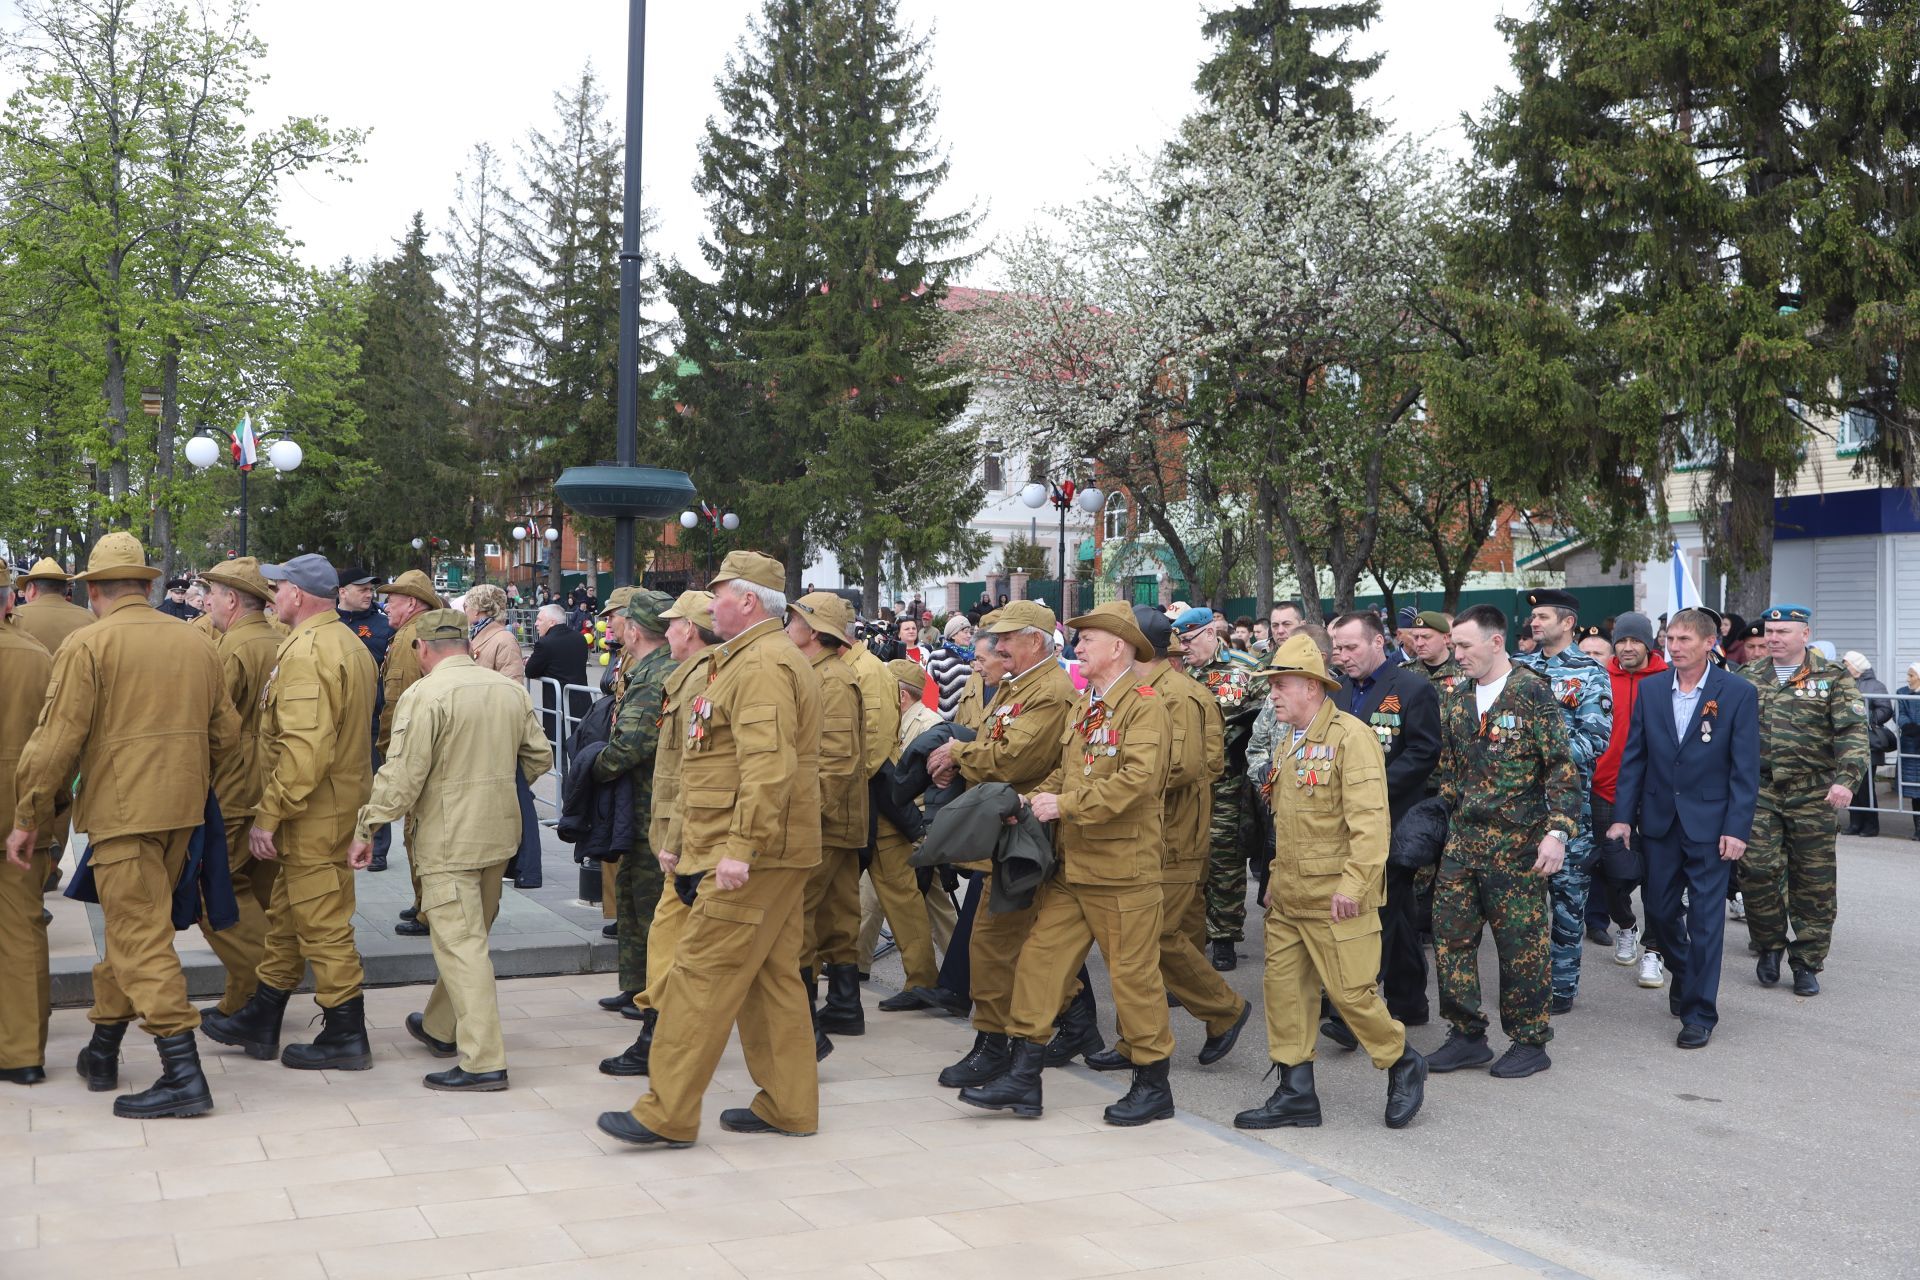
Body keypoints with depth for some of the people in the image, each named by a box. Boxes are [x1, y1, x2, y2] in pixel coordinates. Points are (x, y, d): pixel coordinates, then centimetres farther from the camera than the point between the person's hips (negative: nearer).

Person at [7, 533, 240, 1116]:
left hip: (122, 811, -7)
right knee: (129, 927, 19)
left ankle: (184, 1076, -9)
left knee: (141, 939, -5)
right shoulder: (196, 644, 11)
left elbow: (56, 740, -12)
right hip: (182, 811, 7)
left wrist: (28, 818, -3)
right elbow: (226, 732, 13)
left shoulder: (88, 644, -8)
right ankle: (102, 1054, 29)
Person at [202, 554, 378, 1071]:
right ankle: (259, 1023, 29)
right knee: (286, 917, 18)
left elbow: (304, 748, -27)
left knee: (322, 923, -2)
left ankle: (346, 1037, 7)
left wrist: (269, 814, -20)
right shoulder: (349, 644, 14)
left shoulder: (307, 650, -19)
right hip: (340, 803, 11)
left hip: (315, 815, -11)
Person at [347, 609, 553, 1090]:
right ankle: (440, 1027, 38)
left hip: (449, 838, -7)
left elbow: (402, 775, -18)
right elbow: (539, 757, 13)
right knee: (468, 937, 21)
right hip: (498, 833, 8)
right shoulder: (511, 690, 6)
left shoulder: (425, 694, -15)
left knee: (461, 944, -5)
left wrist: (365, 830, -10)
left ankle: (483, 1062, -7)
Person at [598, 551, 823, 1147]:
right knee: (770, 975, 14)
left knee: (702, 974, -7)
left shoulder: (762, 663, -16)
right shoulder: (756, 658, 20)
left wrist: (741, 848, -27)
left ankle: (667, 1114, -2)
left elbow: (768, 766, -26)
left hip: (753, 855, -11)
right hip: (774, 853, 11)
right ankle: (789, 1105, 20)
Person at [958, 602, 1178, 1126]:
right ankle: (1022, 1078, 10)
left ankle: (1153, 1086, 15)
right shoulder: (1083, 705, 17)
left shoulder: (1145, 706, -11)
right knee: (1040, 960, 5)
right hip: (1070, 863, 8)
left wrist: (1065, 805, -21)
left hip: (1122, 868, -8)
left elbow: (1136, 779, -24)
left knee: (1134, 974, 1)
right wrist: (1037, 798, 0)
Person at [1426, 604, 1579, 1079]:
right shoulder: (1455, 700, 10)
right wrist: (1447, 823, 14)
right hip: (1462, 840, 6)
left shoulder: (1532, 692, -9)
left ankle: (1530, 1042, 15)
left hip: (1517, 843, -6)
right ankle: (1467, 1036, 17)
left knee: (1521, 943, 2)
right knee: (1450, 935, 5)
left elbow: (1562, 767, -12)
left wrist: (1557, 831, -19)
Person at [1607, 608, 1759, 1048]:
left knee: (1705, 918, -1)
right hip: (1660, 818, 4)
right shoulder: (1651, 690, 3)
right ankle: (1684, 972, 39)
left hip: (1710, 823, -4)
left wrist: (1737, 828, -13)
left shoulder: (1738, 693, -7)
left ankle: (1699, 1012, 9)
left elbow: (1745, 768, -7)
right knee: (1661, 908, 12)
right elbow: (1633, 757, 6)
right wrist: (1622, 815, 1)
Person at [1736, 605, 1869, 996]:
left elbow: (1853, 732, -8)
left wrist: (1845, 778, -21)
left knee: (1813, 882, 3)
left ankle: (1807, 963, 15)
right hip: (1759, 790, 2)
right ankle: (1769, 945, 14)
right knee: (1757, 869, -8)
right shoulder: (1748, 678, 9)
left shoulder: (1833, 678, 1)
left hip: (1812, 795, -1)